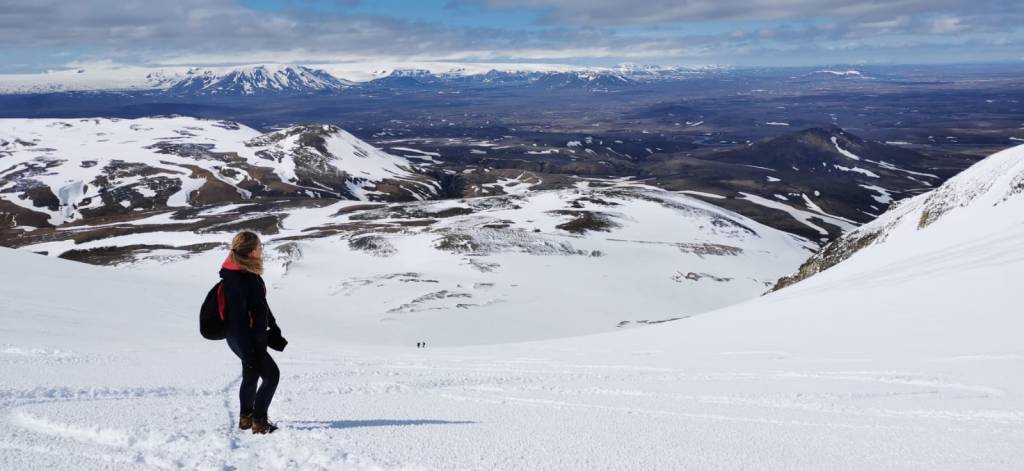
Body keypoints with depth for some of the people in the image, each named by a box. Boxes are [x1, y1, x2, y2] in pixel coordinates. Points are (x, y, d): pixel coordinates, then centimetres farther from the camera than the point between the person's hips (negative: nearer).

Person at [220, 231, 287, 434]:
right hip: (245, 339, -10)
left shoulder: (250, 273, 6)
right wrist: (248, 351, -24)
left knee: (251, 376, 19)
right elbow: (238, 318, -25)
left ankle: (246, 418, 33)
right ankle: (259, 421, 4)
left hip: (256, 336, 10)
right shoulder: (236, 279, -24)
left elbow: (261, 304, 18)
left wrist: (274, 329, 24)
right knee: (271, 374, -5)